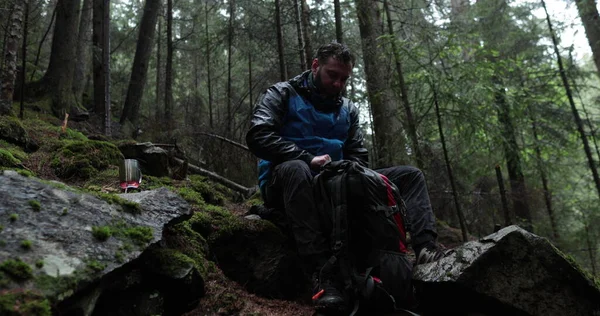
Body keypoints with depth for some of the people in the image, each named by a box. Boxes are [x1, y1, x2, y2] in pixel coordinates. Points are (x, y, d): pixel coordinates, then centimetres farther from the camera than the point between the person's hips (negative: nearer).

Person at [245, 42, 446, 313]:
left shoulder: (347, 109, 17)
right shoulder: (282, 94, 1)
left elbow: (359, 157, 11)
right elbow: (258, 137, -16)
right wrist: (309, 159, -23)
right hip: (287, 182, -5)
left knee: (410, 175, -2)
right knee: (295, 168, -42)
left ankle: (426, 249, -25)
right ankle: (321, 273, -45)